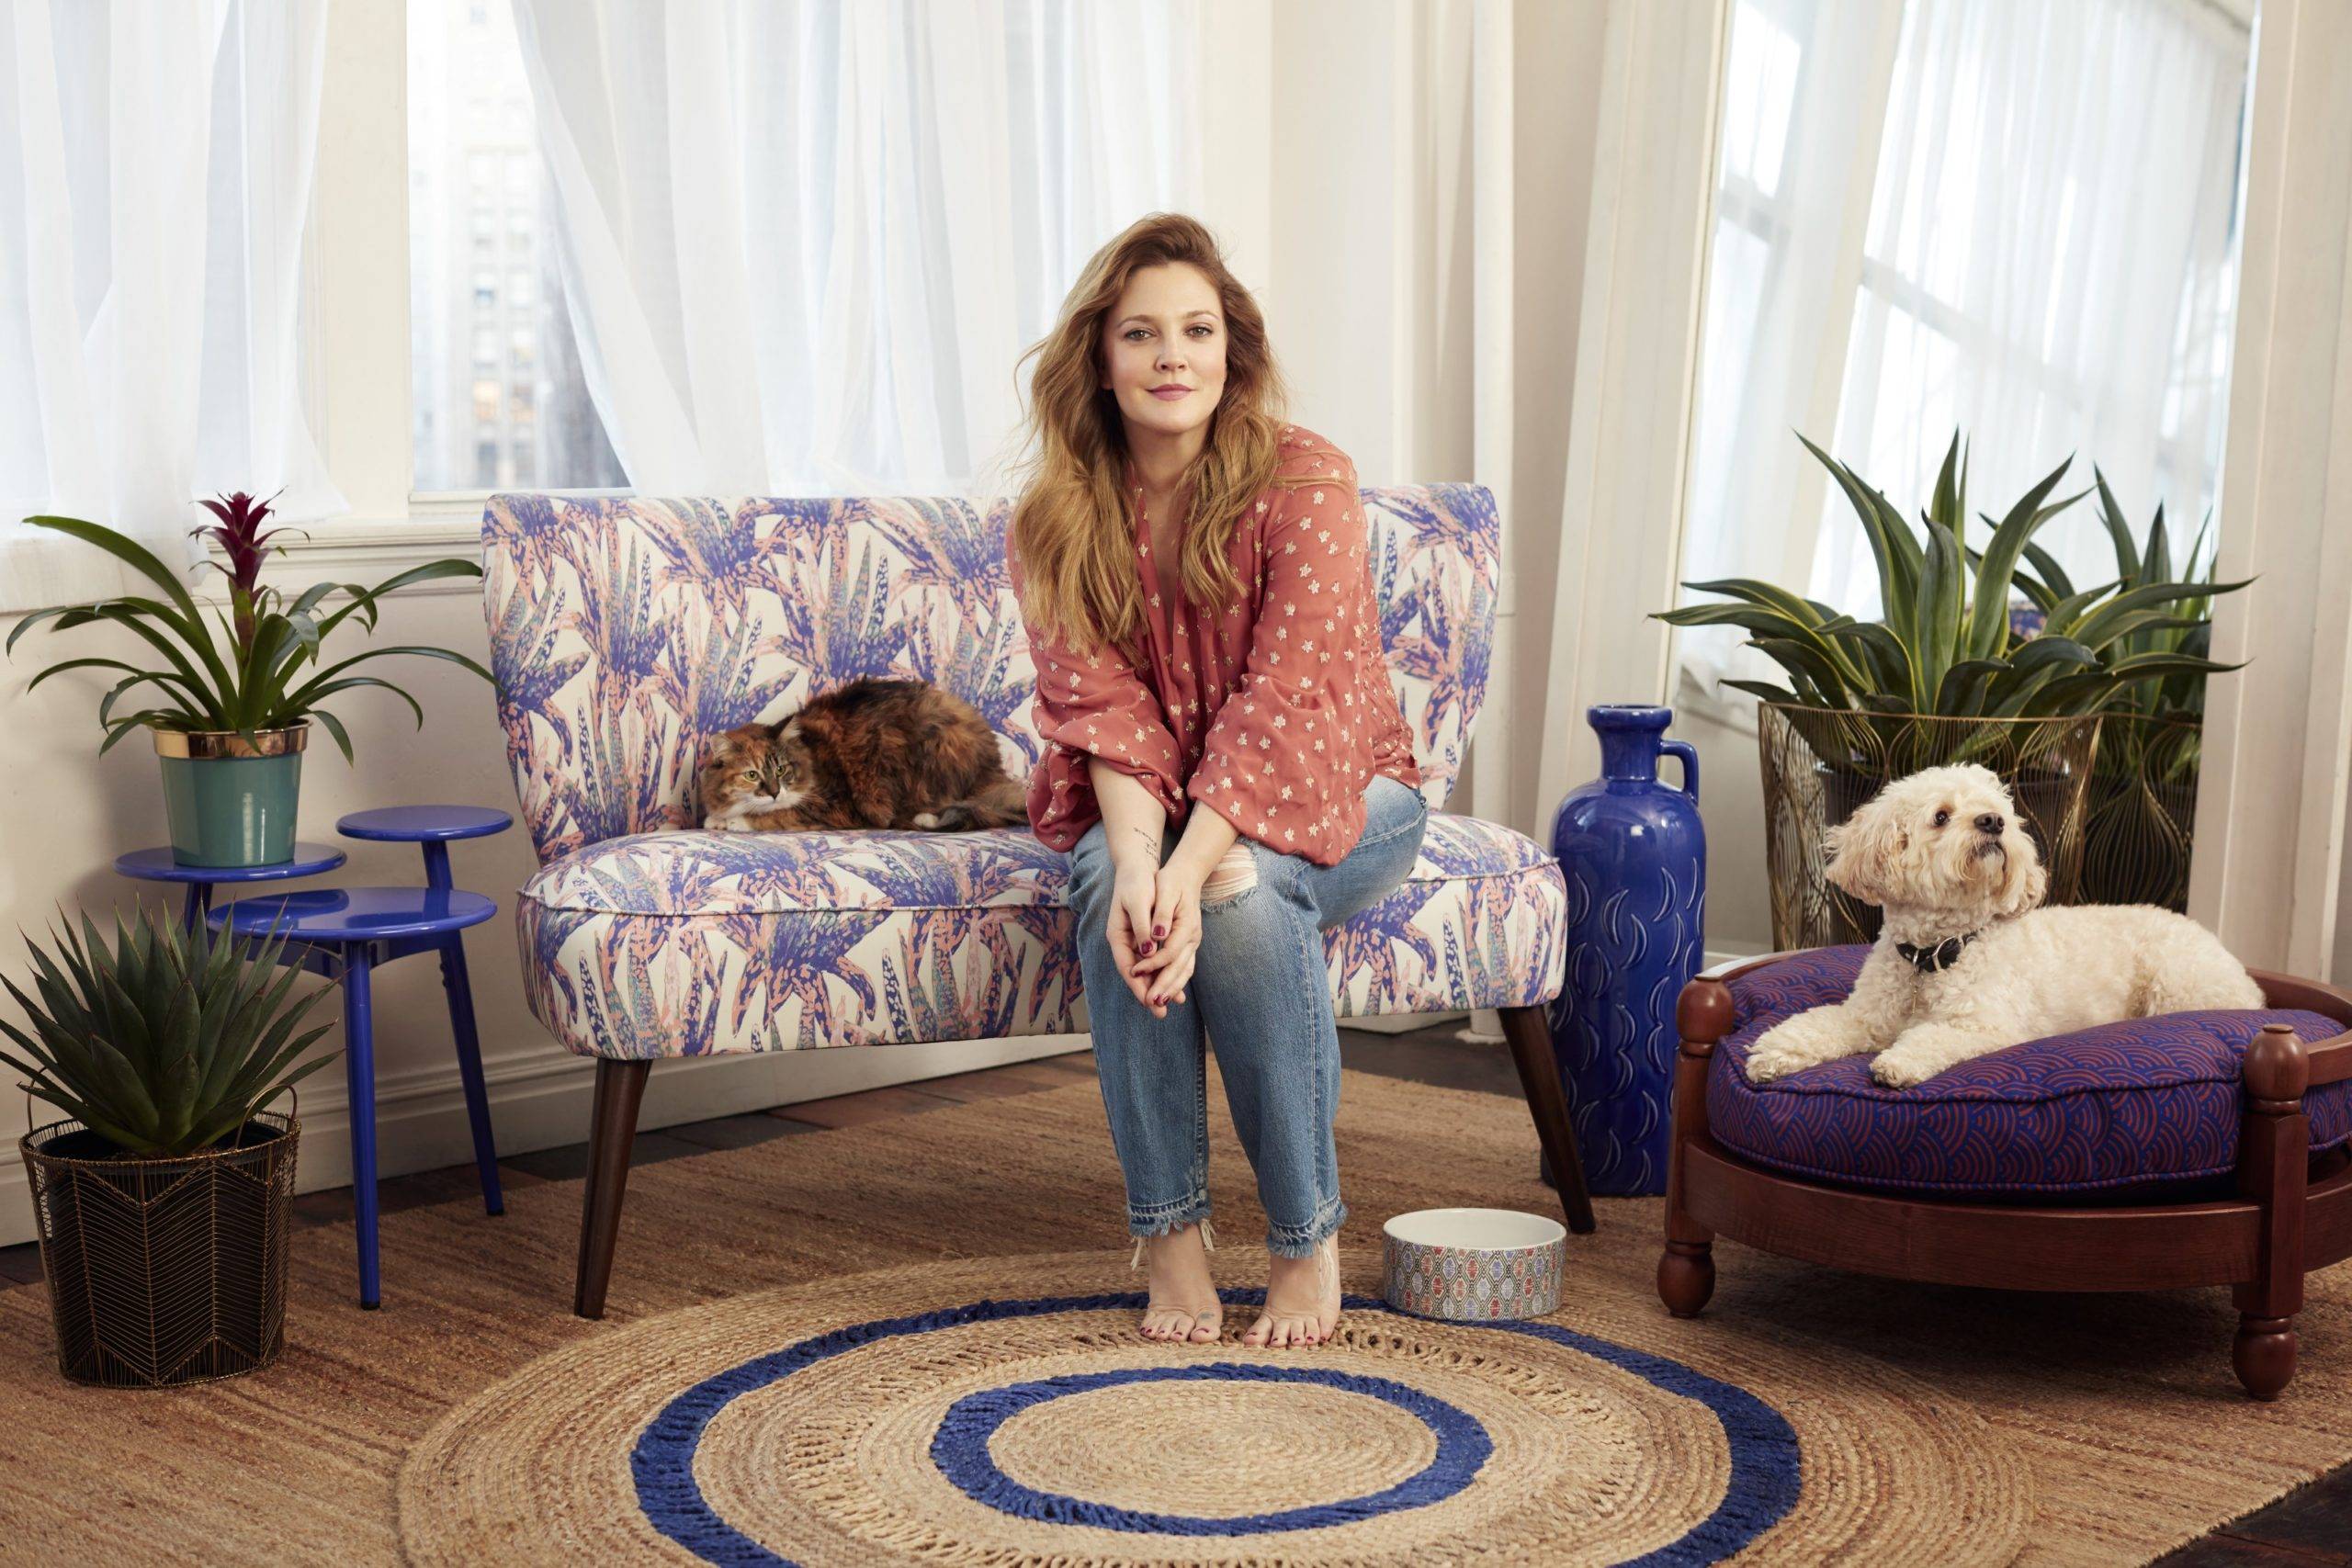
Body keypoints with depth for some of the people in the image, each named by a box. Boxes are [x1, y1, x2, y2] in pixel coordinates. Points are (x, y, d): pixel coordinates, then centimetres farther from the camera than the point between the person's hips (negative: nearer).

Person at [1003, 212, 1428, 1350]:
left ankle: (1308, 1236, -19)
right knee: (1114, 893, -31)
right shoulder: (1056, 519, -7)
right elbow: (1103, 710, -16)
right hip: (1144, 804, 2)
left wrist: (1194, 870, -38)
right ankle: (1168, 1231, -19)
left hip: (1321, 794, -2)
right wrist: (1137, 864, -35)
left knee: (1246, 895, -34)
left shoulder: (1305, 481, -18)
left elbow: (1281, 704, -26)